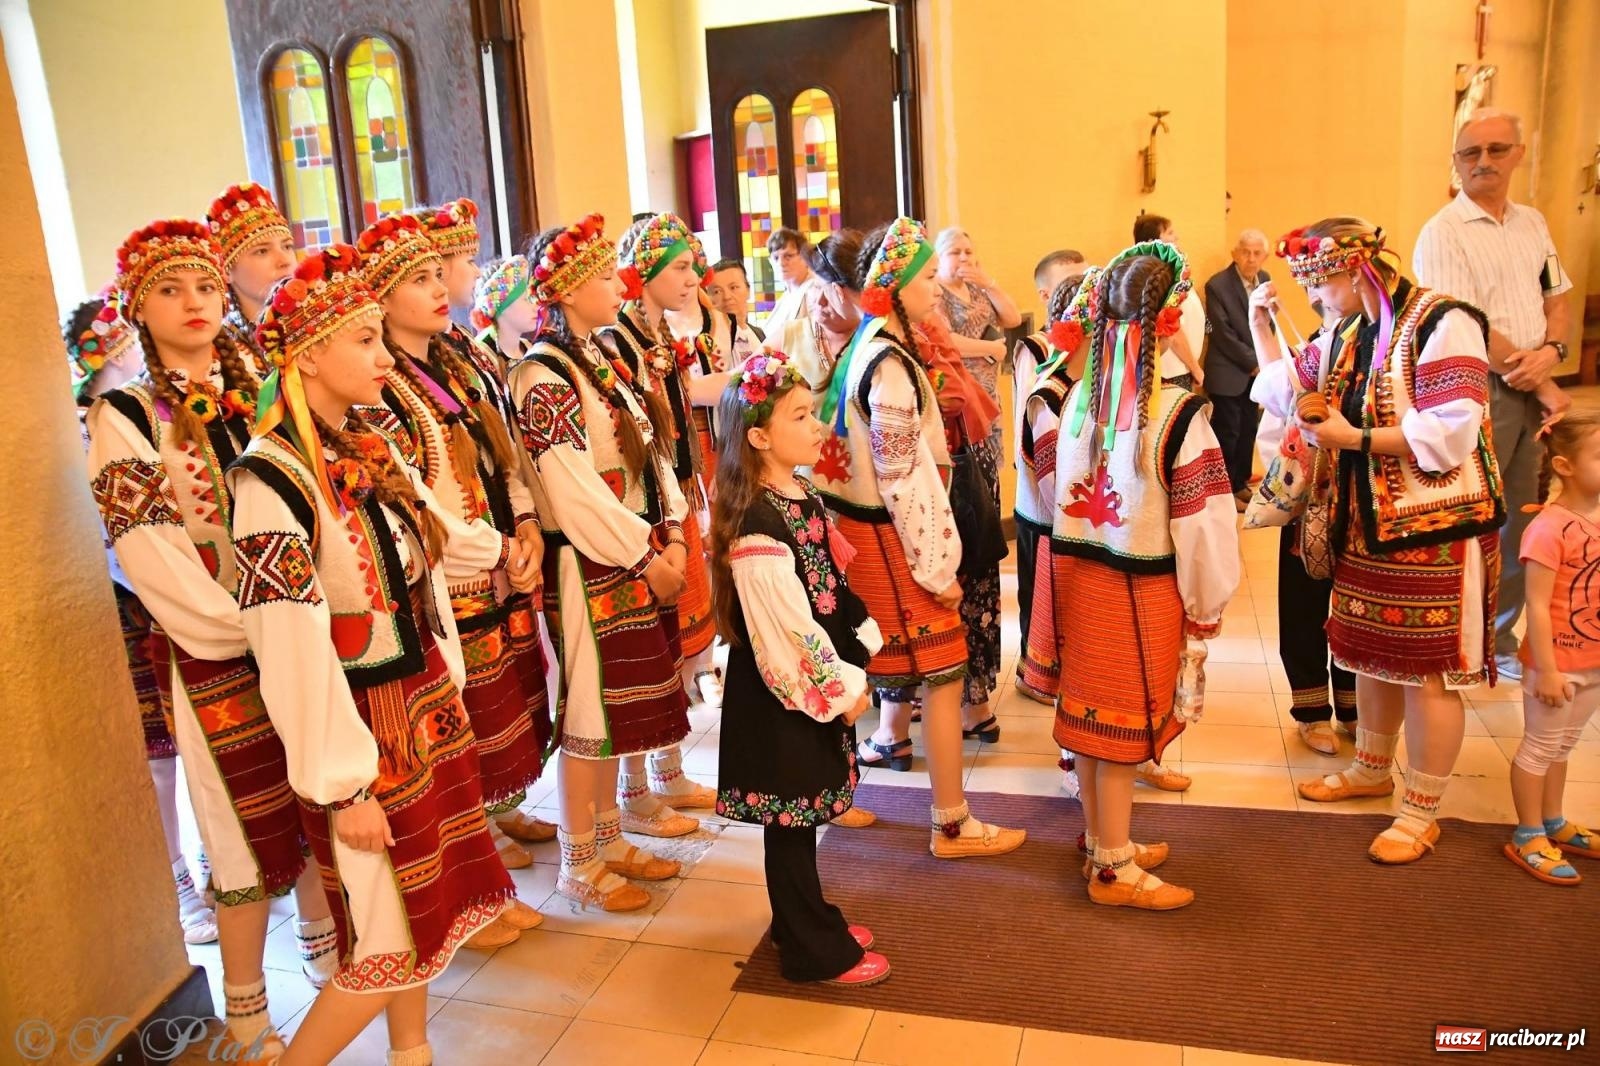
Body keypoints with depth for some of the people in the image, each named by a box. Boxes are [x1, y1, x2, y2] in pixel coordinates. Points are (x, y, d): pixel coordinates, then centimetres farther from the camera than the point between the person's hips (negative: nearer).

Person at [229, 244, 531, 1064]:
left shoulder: (368, 446, 2)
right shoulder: (271, 478, -22)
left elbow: (429, 531, 21)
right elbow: (292, 650, -23)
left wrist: (499, 551, 34)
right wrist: (344, 786, -21)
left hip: (430, 701, 8)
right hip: (365, 723, -8)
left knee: (429, 900, 19)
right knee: (392, 941, 3)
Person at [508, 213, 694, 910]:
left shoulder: (602, 360, 13)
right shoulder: (545, 378, -15)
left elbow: (651, 454, 11)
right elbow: (574, 491, -20)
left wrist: (672, 536, 0)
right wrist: (646, 557, -14)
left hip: (640, 559, 9)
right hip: (591, 566, -8)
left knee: (617, 705, 16)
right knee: (590, 710, 2)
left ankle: (608, 838, 31)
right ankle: (580, 865, 18)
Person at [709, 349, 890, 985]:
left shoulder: (801, 496, 5)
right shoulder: (756, 527, -25)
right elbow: (789, 631, -23)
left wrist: (859, 658, 8)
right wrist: (843, 690, -13)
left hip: (823, 680, 9)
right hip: (785, 695, -9)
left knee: (803, 811, 21)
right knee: (792, 819, 7)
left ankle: (809, 923, 39)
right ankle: (815, 952, 23)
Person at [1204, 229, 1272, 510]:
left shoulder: (1265, 279, 5)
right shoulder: (1217, 285, -17)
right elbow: (1223, 334, -18)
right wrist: (1253, 362, -15)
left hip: (1255, 370, 7)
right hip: (1227, 373, -7)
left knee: (1248, 430, 13)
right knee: (1227, 433, 1)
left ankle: (1240, 483, 26)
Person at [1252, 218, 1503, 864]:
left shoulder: (1442, 324, -16)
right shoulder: (1349, 334, 9)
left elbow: (1450, 436, -24)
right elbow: (1287, 389, 21)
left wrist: (1355, 437, -19)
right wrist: (1260, 322, 11)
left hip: (1434, 528, -8)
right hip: (1366, 522, 8)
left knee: (1427, 670, 2)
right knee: (1371, 655, 19)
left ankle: (1422, 813, 15)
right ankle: (1372, 768, 39)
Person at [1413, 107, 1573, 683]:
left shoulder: (1532, 223, 14)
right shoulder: (1443, 233, -9)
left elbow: (1558, 297, 17)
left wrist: (1551, 350, -5)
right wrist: (1540, 384, -10)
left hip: (1531, 394, 7)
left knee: (1517, 526, 11)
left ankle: (1500, 642, 24)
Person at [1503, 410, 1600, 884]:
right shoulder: (1549, 528, -23)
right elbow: (1538, 606, -21)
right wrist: (1546, 669, -20)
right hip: (1558, 662, -7)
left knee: (1562, 745, 21)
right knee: (1539, 746, 7)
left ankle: (1552, 823, 37)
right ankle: (1528, 838, 19)